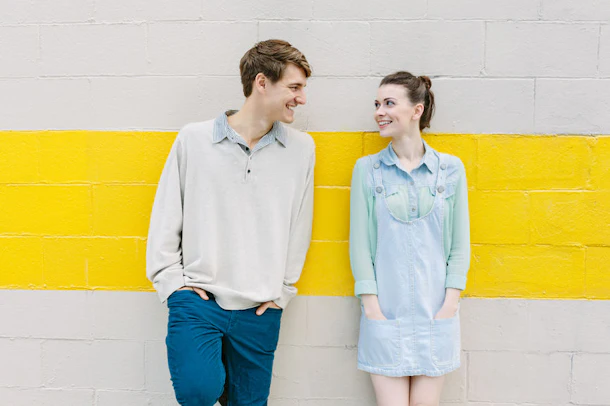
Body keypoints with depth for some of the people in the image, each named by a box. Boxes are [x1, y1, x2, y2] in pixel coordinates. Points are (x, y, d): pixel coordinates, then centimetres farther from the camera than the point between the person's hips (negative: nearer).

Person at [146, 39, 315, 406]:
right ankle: (215, 374, 9)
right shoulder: (194, 138, -1)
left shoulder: (301, 148, 2)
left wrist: (281, 290, 7)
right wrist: (172, 281, -2)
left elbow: (299, 229, 9)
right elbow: (166, 215, 3)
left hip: (259, 311, 2)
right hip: (197, 299, -2)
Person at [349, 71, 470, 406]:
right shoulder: (367, 169, -1)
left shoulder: (451, 169, 2)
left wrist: (450, 303, -3)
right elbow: (360, 242, -2)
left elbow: (460, 243, 5)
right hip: (386, 312, -1)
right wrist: (372, 307, -7)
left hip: (435, 313, 1)